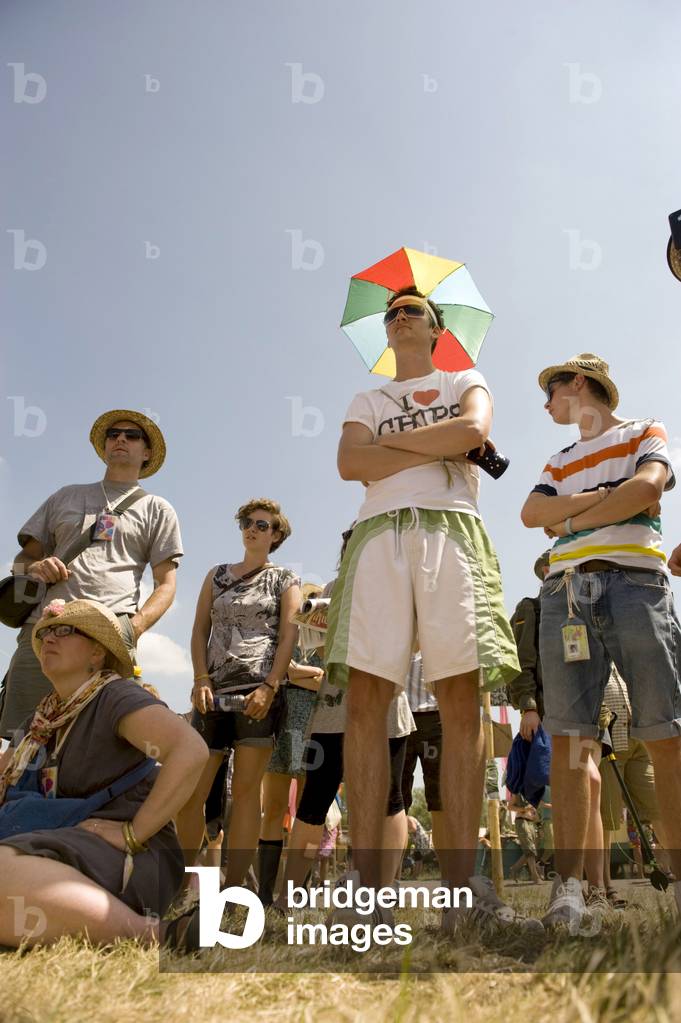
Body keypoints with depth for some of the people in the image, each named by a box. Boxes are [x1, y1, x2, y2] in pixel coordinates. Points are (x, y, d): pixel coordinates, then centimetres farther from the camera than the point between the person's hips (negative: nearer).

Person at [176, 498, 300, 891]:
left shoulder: (285, 580, 10)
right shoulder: (217, 575, 20)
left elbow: (289, 637, 0)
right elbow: (200, 630, 12)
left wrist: (270, 686, -14)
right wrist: (201, 680, -3)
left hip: (260, 689, -3)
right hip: (215, 691, 3)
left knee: (246, 789, -4)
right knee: (190, 791, 0)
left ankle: (233, 889, 0)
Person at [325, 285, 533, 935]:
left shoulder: (466, 382, 26)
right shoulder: (367, 400, 28)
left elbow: (475, 430, 0)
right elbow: (350, 463, 6)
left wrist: (389, 444, 5)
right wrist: (437, 449, 2)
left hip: (451, 529, -1)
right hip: (380, 534, 1)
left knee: (461, 702, -11)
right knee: (366, 700, -12)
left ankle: (461, 883, -9)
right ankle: (366, 886, -11)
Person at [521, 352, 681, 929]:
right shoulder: (559, 463, 29)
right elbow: (532, 514, 10)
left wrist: (572, 518, 1)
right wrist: (610, 496, 0)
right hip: (566, 593, 4)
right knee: (569, 738, -7)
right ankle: (569, 885, -8)